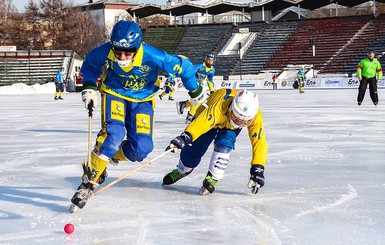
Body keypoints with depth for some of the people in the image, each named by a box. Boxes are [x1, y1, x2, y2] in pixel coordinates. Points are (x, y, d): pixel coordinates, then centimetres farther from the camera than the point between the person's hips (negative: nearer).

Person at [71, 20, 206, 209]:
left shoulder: (152, 57, -31)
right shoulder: (104, 53, -24)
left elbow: (182, 66, -16)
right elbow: (89, 64, 1)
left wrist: (195, 92, -4)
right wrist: (89, 87, -11)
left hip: (142, 100, 1)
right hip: (114, 94, -1)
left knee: (141, 148, -14)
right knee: (113, 133, -27)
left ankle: (110, 156, 17)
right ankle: (89, 181, -18)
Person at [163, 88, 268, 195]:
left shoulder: (256, 117, -37)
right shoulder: (219, 107, -48)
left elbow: (259, 142, -31)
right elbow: (201, 123, -61)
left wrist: (257, 169, -36)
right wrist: (185, 136, -79)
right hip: (208, 115, -1)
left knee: (224, 143, -28)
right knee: (194, 148, 1)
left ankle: (212, 178, -13)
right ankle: (182, 170, 35)